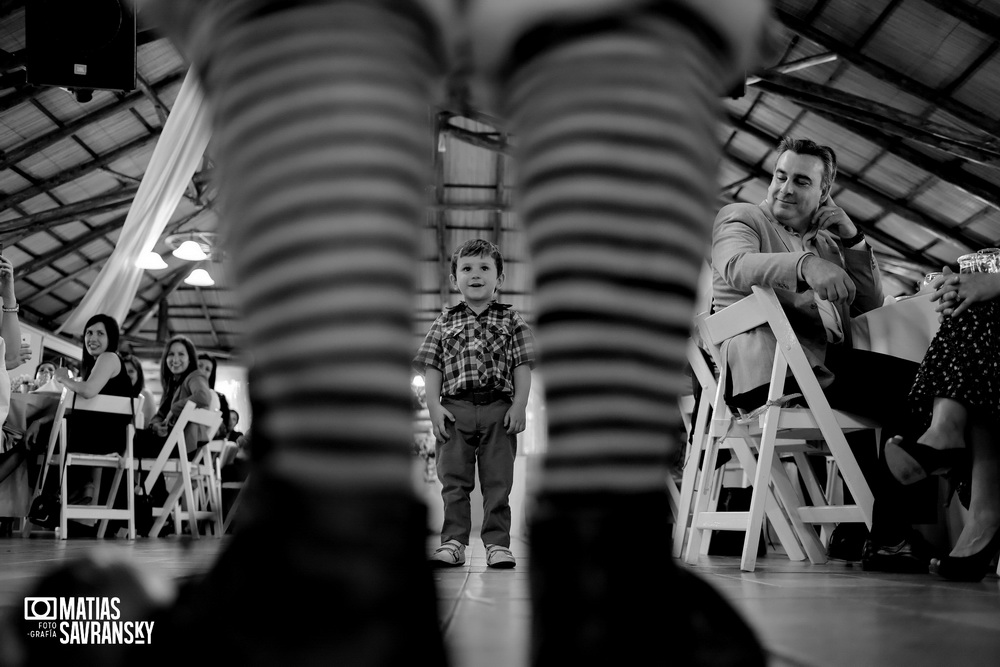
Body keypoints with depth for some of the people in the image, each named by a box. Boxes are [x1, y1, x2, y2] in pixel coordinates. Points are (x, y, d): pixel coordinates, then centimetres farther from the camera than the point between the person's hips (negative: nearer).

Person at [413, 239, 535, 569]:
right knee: (454, 479, 2)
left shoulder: (511, 320, 9)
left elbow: (522, 367, 5)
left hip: (499, 409, -1)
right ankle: (454, 542, 7)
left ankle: (497, 542, 7)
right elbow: (432, 368, 8)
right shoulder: (444, 323, 11)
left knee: (498, 480, 1)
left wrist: (519, 405, -6)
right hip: (455, 409, 1)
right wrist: (433, 406, -4)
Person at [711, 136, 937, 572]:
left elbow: (870, 304, 23)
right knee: (899, 386, -24)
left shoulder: (827, 240, 31)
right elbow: (735, 266, -13)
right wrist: (804, 264, -30)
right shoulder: (740, 217, 12)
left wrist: (850, 236, 12)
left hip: (824, 363, 7)